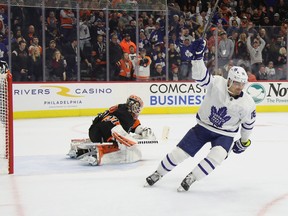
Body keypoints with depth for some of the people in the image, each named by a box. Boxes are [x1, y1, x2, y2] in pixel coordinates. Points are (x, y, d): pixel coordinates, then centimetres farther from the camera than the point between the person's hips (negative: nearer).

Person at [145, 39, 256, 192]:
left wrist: (244, 142, 11)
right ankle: (158, 173, 24)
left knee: (217, 155, -29)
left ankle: (191, 178, -10)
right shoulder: (217, 83, -20)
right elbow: (200, 75, -34)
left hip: (225, 134, 0)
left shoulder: (247, 104, -15)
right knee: (179, 153, -1)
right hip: (203, 126, 0)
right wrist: (198, 56, -50)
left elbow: (248, 123, 1)